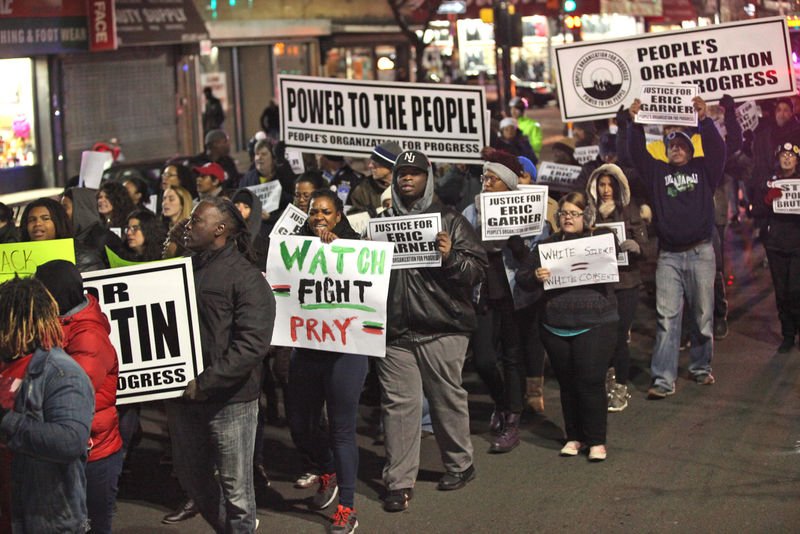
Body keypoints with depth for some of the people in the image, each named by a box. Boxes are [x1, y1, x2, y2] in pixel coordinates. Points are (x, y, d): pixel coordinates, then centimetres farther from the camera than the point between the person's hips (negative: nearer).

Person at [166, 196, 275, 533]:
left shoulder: (246, 278, -8)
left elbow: (253, 343, -17)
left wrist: (206, 383, -21)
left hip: (229, 399, -6)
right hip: (183, 396, 7)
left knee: (235, 487, 2)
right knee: (192, 479, 17)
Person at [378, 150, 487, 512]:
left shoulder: (449, 220, 4)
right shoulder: (382, 222, 14)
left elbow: (479, 268, -1)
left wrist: (450, 257, -18)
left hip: (443, 331, -2)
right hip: (395, 330, 2)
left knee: (448, 400, 7)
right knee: (399, 405, 0)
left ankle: (459, 464, 26)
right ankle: (399, 482, 4)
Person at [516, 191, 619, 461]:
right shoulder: (548, 244, 10)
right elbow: (521, 276, 8)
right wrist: (535, 277, -14)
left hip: (595, 325, -3)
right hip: (556, 327, 3)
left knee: (591, 381, -5)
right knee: (567, 383, 10)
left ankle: (596, 440, 7)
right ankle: (574, 436, 23)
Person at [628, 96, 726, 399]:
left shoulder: (703, 170, 9)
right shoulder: (658, 173, 11)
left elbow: (717, 148, -6)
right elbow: (637, 153, 1)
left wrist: (703, 120, -18)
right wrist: (636, 124, -11)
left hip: (700, 252, 0)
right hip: (669, 256, 0)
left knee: (702, 315, 7)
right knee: (667, 318, -5)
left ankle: (701, 368, 23)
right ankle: (664, 380, -7)